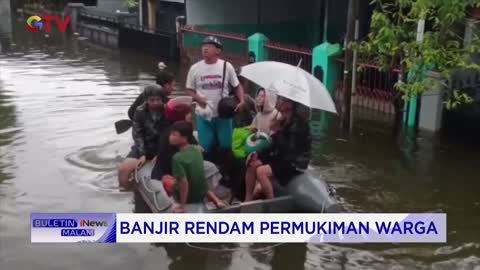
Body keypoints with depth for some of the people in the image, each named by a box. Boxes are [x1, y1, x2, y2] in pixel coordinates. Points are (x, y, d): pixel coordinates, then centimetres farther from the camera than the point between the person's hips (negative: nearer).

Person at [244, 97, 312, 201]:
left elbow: (289, 149, -27)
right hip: (282, 157, 9)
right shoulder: (284, 121, 3)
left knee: (261, 171, -24)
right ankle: (247, 201, 1)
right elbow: (275, 146, 11)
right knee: (252, 164, -3)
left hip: (296, 163, -9)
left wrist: (277, 132, -27)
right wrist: (258, 153, -1)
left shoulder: (299, 124, -20)